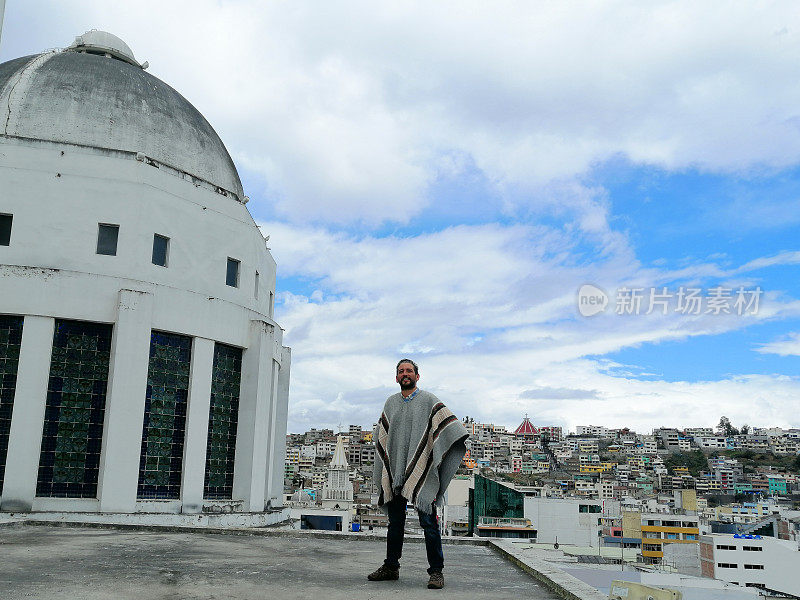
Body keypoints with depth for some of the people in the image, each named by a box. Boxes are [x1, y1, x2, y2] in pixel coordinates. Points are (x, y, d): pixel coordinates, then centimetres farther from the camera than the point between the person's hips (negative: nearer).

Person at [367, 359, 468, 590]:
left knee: (428, 522, -7)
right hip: (394, 473, 5)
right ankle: (391, 567, 23)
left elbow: (449, 428, 0)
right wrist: (385, 467, 19)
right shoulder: (391, 403, 15)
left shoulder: (428, 400, 2)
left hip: (420, 473, -4)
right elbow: (381, 436, 24)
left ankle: (436, 571, -1)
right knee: (395, 522, 12)